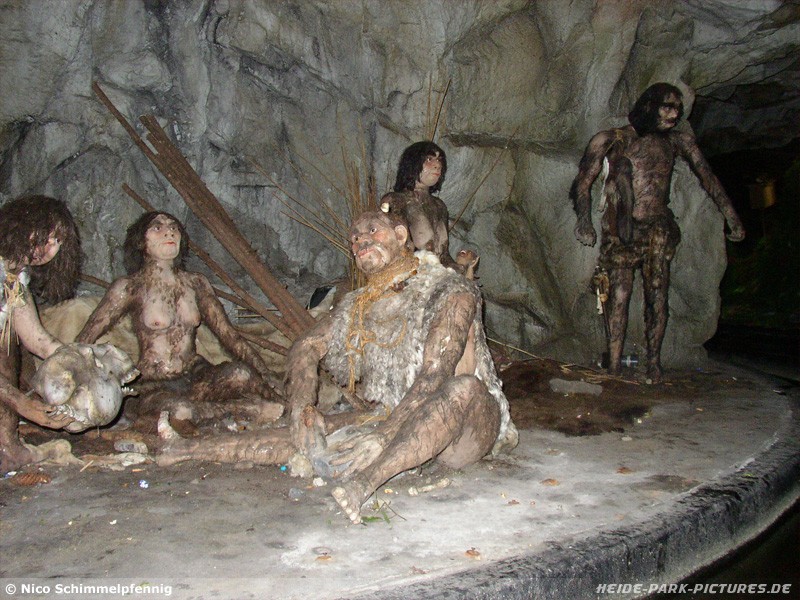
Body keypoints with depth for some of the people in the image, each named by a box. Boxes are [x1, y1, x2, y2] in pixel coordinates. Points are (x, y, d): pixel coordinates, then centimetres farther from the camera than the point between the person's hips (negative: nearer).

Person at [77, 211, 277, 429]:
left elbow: (228, 333, 11)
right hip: (153, 387, -2)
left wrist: (263, 374, -2)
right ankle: (240, 409, -18)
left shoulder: (196, 283, 10)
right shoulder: (130, 287, -2)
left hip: (197, 377, 3)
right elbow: (83, 341, 1)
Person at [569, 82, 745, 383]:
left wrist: (732, 218, 9)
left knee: (657, 298, 0)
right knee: (619, 295, -9)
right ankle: (613, 367, -7)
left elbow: (708, 179, 15)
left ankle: (653, 361, 11)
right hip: (621, 231, -3)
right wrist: (584, 220, -21)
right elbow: (582, 183, -4)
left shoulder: (678, 142, 11)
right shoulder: (614, 140, 1)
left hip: (659, 230, 3)